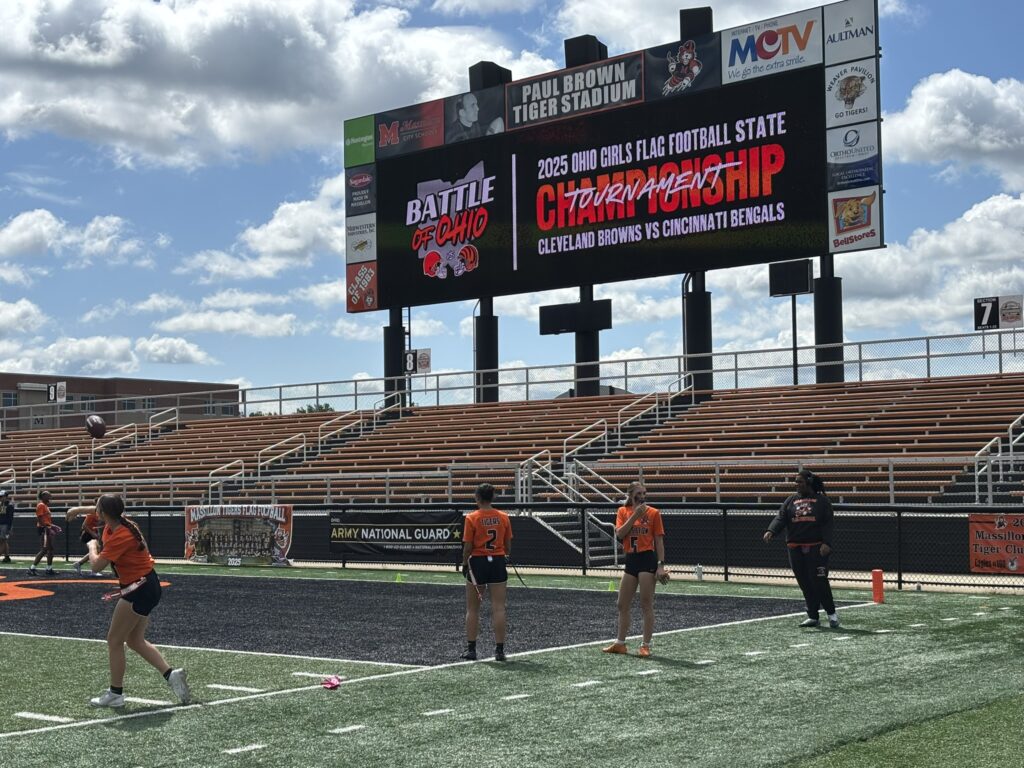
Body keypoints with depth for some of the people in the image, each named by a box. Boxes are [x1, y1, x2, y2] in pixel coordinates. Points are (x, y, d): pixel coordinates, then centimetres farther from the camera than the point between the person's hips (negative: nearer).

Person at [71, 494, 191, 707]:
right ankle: (171, 674, 8)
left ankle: (115, 693, 10)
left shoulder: (120, 537, -24)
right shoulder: (120, 521, 3)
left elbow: (96, 566, -22)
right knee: (135, 641, 15)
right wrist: (79, 509, 29)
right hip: (147, 586, 10)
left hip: (139, 589, -10)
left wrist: (92, 546, -6)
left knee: (114, 641, 1)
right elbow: (99, 511, 28)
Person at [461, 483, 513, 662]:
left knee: (472, 609, 10)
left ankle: (471, 649, 13)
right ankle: (499, 650, 3)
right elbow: (508, 546, 5)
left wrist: (465, 564, 6)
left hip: (477, 562, -2)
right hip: (498, 562, 2)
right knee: (498, 608, 3)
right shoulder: (503, 517, 0)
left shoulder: (471, 518, -9)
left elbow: (468, 547, -8)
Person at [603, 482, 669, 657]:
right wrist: (635, 515, -13)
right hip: (631, 559, 4)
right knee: (622, 605, 10)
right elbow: (619, 534, -7)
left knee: (646, 605, -2)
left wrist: (661, 565, -9)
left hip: (647, 559, -4)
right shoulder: (623, 511, 7)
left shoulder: (653, 513, -2)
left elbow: (659, 540, -3)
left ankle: (645, 645, 6)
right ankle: (620, 644, 22)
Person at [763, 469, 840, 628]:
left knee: (819, 581, -9)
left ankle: (831, 613, 8)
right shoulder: (791, 500, 13)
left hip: (816, 548, -4)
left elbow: (827, 524, -5)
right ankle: (813, 617, 14)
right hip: (795, 548, 4)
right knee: (805, 584, 6)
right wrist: (771, 531, -18)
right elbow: (781, 518, 1)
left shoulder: (822, 500, 3)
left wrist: (826, 543, -19)